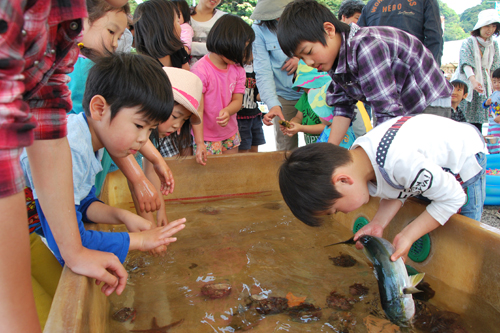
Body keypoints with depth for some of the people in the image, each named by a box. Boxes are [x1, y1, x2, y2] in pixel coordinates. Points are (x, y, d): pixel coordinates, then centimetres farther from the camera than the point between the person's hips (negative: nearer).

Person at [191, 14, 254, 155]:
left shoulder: (238, 69, -1)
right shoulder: (201, 70, -21)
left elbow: (237, 100, -1)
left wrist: (227, 111, -25)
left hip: (231, 134, 6)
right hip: (207, 136, -6)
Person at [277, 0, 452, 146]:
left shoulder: (366, 48, -32)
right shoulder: (336, 62, -4)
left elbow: (389, 114, -32)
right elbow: (343, 107, 3)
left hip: (428, 105, -8)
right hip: (399, 112, 8)